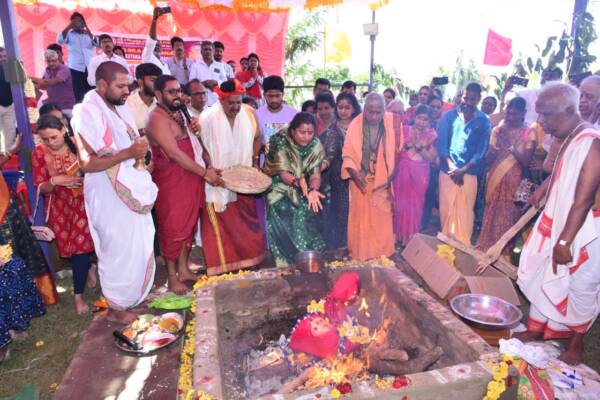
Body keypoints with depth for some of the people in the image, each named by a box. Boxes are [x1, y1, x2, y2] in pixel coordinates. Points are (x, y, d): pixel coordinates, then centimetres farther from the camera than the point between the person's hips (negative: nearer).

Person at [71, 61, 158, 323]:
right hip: (108, 195, -8)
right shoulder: (87, 113, -17)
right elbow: (86, 163, -24)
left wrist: (141, 149, 1)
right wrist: (128, 153, -29)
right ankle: (116, 307, 25)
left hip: (132, 190, 8)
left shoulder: (120, 108, 8)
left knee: (139, 246, 18)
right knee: (118, 250, 5)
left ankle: (134, 294, 38)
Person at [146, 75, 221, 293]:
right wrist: (204, 172, -22)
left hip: (190, 179, 9)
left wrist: (192, 130, 5)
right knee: (173, 228, 2)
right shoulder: (158, 118, -15)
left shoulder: (178, 114, 13)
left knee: (188, 225, 15)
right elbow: (174, 153, -23)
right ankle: (172, 277, 16)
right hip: (170, 182, -9)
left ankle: (183, 269, 29)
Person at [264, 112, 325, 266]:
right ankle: (286, 261, -5)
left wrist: (313, 190, -34)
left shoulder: (315, 145, -11)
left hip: (304, 190, 3)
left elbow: (315, 174, -14)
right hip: (280, 188, -2)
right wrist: (299, 182, -43)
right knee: (282, 211, -20)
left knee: (306, 212, -16)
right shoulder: (281, 142, -21)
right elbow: (283, 173, -24)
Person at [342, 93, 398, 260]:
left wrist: (393, 173, -5)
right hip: (361, 180, 0)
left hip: (382, 181, 1)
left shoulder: (391, 122, -8)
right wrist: (354, 173, -21)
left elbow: (398, 151, -1)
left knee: (382, 220, 8)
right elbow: (347, 154, -7)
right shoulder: (355, 124, -9)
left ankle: (381, 257, 23)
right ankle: (360, 257, 22)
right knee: (361, 219, 8)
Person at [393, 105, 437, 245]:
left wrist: (420, 146, -17)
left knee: (416, 205, 5)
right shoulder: (405, 131, 1)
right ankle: (399, 235, 19)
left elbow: (431, 158, -5)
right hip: (403, 172, 0)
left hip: (420, 174, 0)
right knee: (401, 203, 4)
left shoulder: (431, 135, 1)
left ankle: (411, 237, 20)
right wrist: (409, 144, -17)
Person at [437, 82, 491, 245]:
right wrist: (451, 167, -11)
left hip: (469, 172, 0)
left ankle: (463, 244, 16)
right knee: (446, 208, 5)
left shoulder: (484, 121, 4)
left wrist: (463, 169, -11)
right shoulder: (449, 115, 5)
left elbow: (482, 149, 0)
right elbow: (441, 143, 0)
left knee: (465, 210, 3)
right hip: (447, 170, 1)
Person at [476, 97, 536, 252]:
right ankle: (485, 247, 23)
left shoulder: (529, 133, -4)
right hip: (495, 178, 2)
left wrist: (511, 145, -20)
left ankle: (503, 251, 16)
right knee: (491, 214, 10)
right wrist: (498, 142, -14)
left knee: (508, 216, 2)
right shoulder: (498, 130, 3)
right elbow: (489, 159, 1)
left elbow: (526, 161, -12)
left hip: (514, 181, -2)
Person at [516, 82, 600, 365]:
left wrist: (564, 241, -23)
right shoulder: (566, 141, 5)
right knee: (543, 278, 15)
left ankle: (576, 344, 28)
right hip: (556, 224, 8)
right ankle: (536, 330, 32)